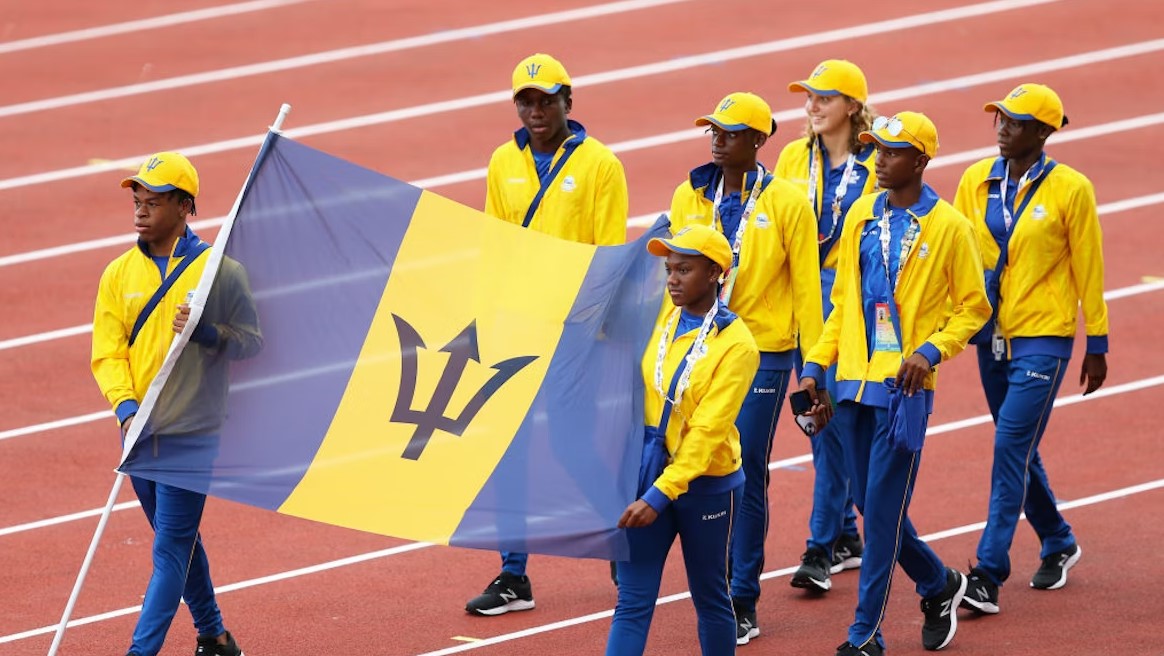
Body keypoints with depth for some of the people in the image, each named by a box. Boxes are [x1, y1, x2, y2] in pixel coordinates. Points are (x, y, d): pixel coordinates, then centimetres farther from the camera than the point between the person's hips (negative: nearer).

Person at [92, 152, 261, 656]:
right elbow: (107, 353, 1)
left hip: (191, 431, -5)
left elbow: (251, 342, -2)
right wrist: (126, 408, -15)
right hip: (139, 433, 5)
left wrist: (206, 332, -21)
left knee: (171, 549, -9)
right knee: (178, 542, 18)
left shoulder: (220, 270, -6)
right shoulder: (119, 273, 5)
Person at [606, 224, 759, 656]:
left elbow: (708, 430, -19)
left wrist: (661, 493, -24)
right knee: (632, 601, -1)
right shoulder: (660, 320, 2)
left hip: (705, 484, -4)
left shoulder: (735, 344, -14)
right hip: (648, 472, 4)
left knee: (709, 596, 13)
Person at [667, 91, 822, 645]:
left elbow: (805, 287, -2)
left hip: (762, 354, -3)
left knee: (747, 473, -2)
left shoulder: (786, 203, -4)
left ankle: (743, 600, 5)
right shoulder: (690, 198, 6)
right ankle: (719, 583, 17)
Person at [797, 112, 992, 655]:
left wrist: (931, 351, -15)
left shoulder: (948, 227, -5)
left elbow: (973, 307, 0)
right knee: (869, 503, 10)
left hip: (904, 385, -6)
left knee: (883, 508, -6)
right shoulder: (861, 216, 10)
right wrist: (816, 366, 10)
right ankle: (938, 584, 33)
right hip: (854, 380, 6)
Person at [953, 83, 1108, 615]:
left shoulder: (1069, 189, -8)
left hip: (1042, 338, -5)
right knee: (1019, 450, 16)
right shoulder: (976, 181, 4)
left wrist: (1097, 345, 0)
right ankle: (1058, 544, 37)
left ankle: (989, 576, -12)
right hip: (991, 335, 5)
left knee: (1011, 448, -12)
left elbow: (1088, 269, -3)